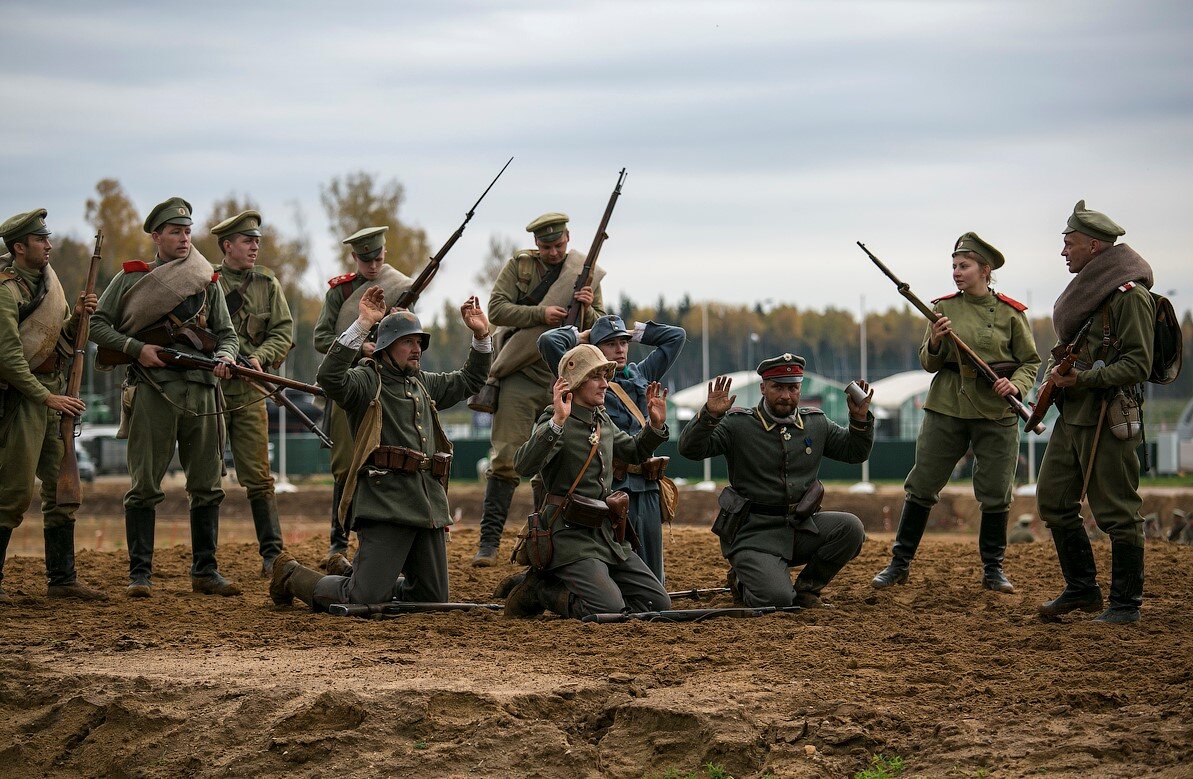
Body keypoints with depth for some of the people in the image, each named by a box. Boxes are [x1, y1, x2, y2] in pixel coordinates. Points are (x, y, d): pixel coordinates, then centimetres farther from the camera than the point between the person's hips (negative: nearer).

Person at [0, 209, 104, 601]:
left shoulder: (48, 279, 12)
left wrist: (77, 317, -1)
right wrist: (47, 397, -19)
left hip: (54, 392, 8)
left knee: (62, 489, 8)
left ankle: (62, 578, 13)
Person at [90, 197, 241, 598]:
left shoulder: (208, 283, 15)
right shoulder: (130, 279, 6)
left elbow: (227, 333, 16)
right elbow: (98, 325, 4)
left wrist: (225, 358, -6)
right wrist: (136, 349, -10)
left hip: (201, 392, 4)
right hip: (152, 392, -4)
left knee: (207, 486, 6)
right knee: (145, 487, -3)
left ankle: (205, 571, 15)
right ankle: (139, 574, 2)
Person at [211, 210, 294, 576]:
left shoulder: (267, 284, 9)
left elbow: (284, 332, 4)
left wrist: (259, 357, -14)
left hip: (249, 394, 1)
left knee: (258, 477, -1)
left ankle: (273, 552, 0)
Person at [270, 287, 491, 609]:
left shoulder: (423, 384, 22)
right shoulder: (366, 381, -2)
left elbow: (469, 381, 34)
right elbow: (330, 376, -22)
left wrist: (482, 336, 19)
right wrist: (362, 325, -25)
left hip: (429, 504, 8)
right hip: (385, 505, -8)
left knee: (433, 598, 11)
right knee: (364, 600, -11)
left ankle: (374, 581, 35)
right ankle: (291, 575, 13)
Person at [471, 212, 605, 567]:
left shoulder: (587, 274, 9)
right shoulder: (519, 265, 2)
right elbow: (497, 308, -7)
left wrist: (587, 310, -13)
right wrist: (541, 314, -19)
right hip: (520, 376, -3)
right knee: (506, 460, -8)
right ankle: (489, 541, -7)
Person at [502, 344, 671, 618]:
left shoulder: (602, 420, 13)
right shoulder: (555, 424, -12)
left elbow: (634, 451, 30)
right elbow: (524, 466, -30)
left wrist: (655, 425, 11)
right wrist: (557, 421, -40)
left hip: (607, 533, 8)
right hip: (570, 534, -8)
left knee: (658, 603, 5)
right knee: (611, 612, -23)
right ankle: (539, 589, 1)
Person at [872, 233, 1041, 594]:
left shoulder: (1011, 312, 1)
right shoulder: (944, 307, 4)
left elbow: (1030, 361, 6)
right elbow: (928, 363, 6)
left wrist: (1016, 385, -13)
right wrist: (935, 343, -14)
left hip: (996, 411, -1)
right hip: (947, 405, 1)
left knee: (996, 493, 2)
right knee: (922, 485, 1)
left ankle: (993, 569, 16)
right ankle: (899, 563, 10)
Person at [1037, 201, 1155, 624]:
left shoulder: (1129, 295, -12)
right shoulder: (1087, 289, 17)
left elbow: (1137, 364, -17)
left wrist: (1083, 379, -24)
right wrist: (1059, 370, 8)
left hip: (1109, 419, -10)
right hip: (1071, 415, 10)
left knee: (1117, 513, -4)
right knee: (1052, 501, 9)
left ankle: (1126, 603, 5)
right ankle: (1082, 589, 20)